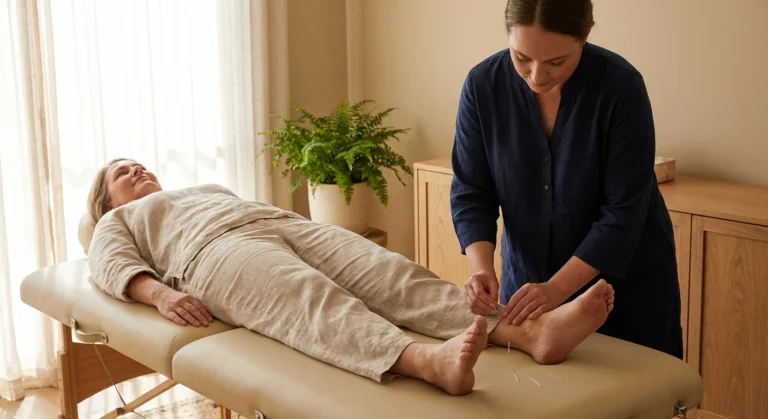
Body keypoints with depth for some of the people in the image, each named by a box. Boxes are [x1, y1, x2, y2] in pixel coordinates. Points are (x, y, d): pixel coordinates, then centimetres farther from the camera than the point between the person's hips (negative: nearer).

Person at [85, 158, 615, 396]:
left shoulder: (209, 189, 44)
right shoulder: (118, 223, 29)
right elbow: (115, 267, 9)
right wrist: (161, 294, -15)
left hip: (291, 224, 5)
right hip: (216, 251, -5)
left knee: (393, 276, -23)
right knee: (315, 304, -37)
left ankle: (532, 332, -46)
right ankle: (433, 361, -68)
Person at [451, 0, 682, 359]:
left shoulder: (620, 87, -23)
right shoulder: (483, 85, -14)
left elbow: (623, 212, -22)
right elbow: (471, 193, -9)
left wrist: (558, 288, -28)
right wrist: (482, 268, -24)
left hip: (624, 280, -3)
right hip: (528, 278, 3)